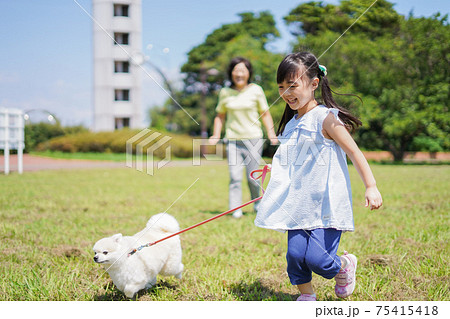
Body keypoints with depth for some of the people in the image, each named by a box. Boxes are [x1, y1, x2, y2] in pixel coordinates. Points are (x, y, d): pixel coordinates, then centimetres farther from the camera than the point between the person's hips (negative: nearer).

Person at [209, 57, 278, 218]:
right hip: (233, 140, 1)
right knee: (235, 176, -10)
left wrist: (271, 134, -3)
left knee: (252, 177, 1)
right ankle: (235, 210, -4)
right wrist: (216, 136, 5)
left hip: (253, 138, -1)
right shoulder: (225, 93, 6)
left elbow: (265, 114, 7)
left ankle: (257, 203, 26)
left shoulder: (256, 90, 2)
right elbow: (220, 116, 17)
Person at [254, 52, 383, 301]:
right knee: (295, 254, -4)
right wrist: (274, 171, 19)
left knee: (316, 258, -13)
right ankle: (306, 297, 20)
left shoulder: (326, 118, -9)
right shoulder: (291, 124, 12)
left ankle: (345, 265, 21)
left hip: (326, 204, -6)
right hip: (300, 205, 6)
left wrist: (371, 187, -14)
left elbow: (354, 152, -10)